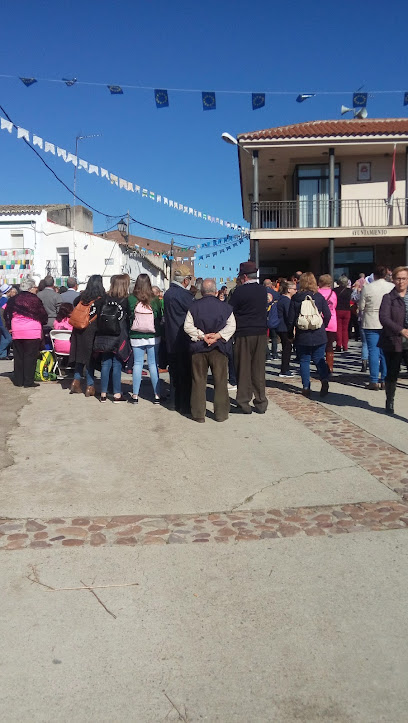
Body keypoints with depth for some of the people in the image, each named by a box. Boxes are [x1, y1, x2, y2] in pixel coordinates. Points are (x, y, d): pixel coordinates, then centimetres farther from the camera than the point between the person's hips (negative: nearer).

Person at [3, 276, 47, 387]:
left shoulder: (13, 300, 6)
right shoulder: (34, 299, -6)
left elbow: (7, 315, 7)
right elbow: (43, 315, -1)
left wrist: (10, 327, 17)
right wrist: (42, 324, 17)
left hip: (17, 332, 4)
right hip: (33, 332, -4)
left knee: (18, 356, 11)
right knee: (30, 356, 1)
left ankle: (18, 380, 15)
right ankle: (28, 381, 0)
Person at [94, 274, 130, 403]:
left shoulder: (105, 299, -2)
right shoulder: (126, 301, -9)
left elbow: (99, 317, 3)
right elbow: (129, 319, -2)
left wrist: (100, 337, 12)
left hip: (104, 339, 3)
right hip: (119, 339, -3)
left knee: (105, 364, 9)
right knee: (117, 365, 2)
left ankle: (103, 394, 14)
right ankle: (117, 394, 4)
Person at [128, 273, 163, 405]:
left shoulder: (131, 299, -10)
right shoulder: (155, 299, -7)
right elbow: (160, 317, 5)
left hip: (136, 337, 0)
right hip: (153, 337, 0)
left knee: (137, 364, 8)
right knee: (153, 364, 7)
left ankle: (135, 395, 10)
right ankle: (157, 395, 9)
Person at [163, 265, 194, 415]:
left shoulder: (168, 293, 11)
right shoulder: (183, 294, -16)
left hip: (171, 340, 8)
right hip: (183, 340, -8)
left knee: (177, 373, 15)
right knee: (187, 373, -2)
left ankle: (179, 403, 23)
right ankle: (186, 406, 2)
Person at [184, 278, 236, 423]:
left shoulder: (194, 307, 0)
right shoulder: (225, 307, 0)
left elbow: (187, 326, -6)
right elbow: (231, 326, -7)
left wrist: (202, 336, -8)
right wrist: (217, 336, -12)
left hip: (198, 348, 0)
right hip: (218, 348, 0)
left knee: (199, 381, 6)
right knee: (220, 381, 7)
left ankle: (198, 414, 9)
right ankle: (221, 413, 10)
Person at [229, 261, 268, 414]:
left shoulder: (240, 291, -10)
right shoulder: (263, 290, 5)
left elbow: (230, 311, -5)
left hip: (244, 334, -4)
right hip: (261, 333, 4)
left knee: (243, 369, 4)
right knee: (259, 368, 9)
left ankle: (244, 403, 7)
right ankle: (261, 403, 11)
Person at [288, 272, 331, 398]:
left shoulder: (295, 298, -4)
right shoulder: (319, 297, -3)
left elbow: (291, 318, -1)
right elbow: (328, 315, 0)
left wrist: (290, 334, 10)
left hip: (302, 336, -1)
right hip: (319, 336, 1)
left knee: (304, 361, 8)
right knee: (319, 360, 10)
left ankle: (306, 388, 6)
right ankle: (324, 379, -12)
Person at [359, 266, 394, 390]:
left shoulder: (367, 288, -7)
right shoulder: (392, 287, -1)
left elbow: (361, 307, -1)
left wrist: (364, 317, 18)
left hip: (371, 323, -2)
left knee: (373, 351, 1)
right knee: (385, 352, 8)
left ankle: (374, 381, 0)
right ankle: (385, 380, 12)